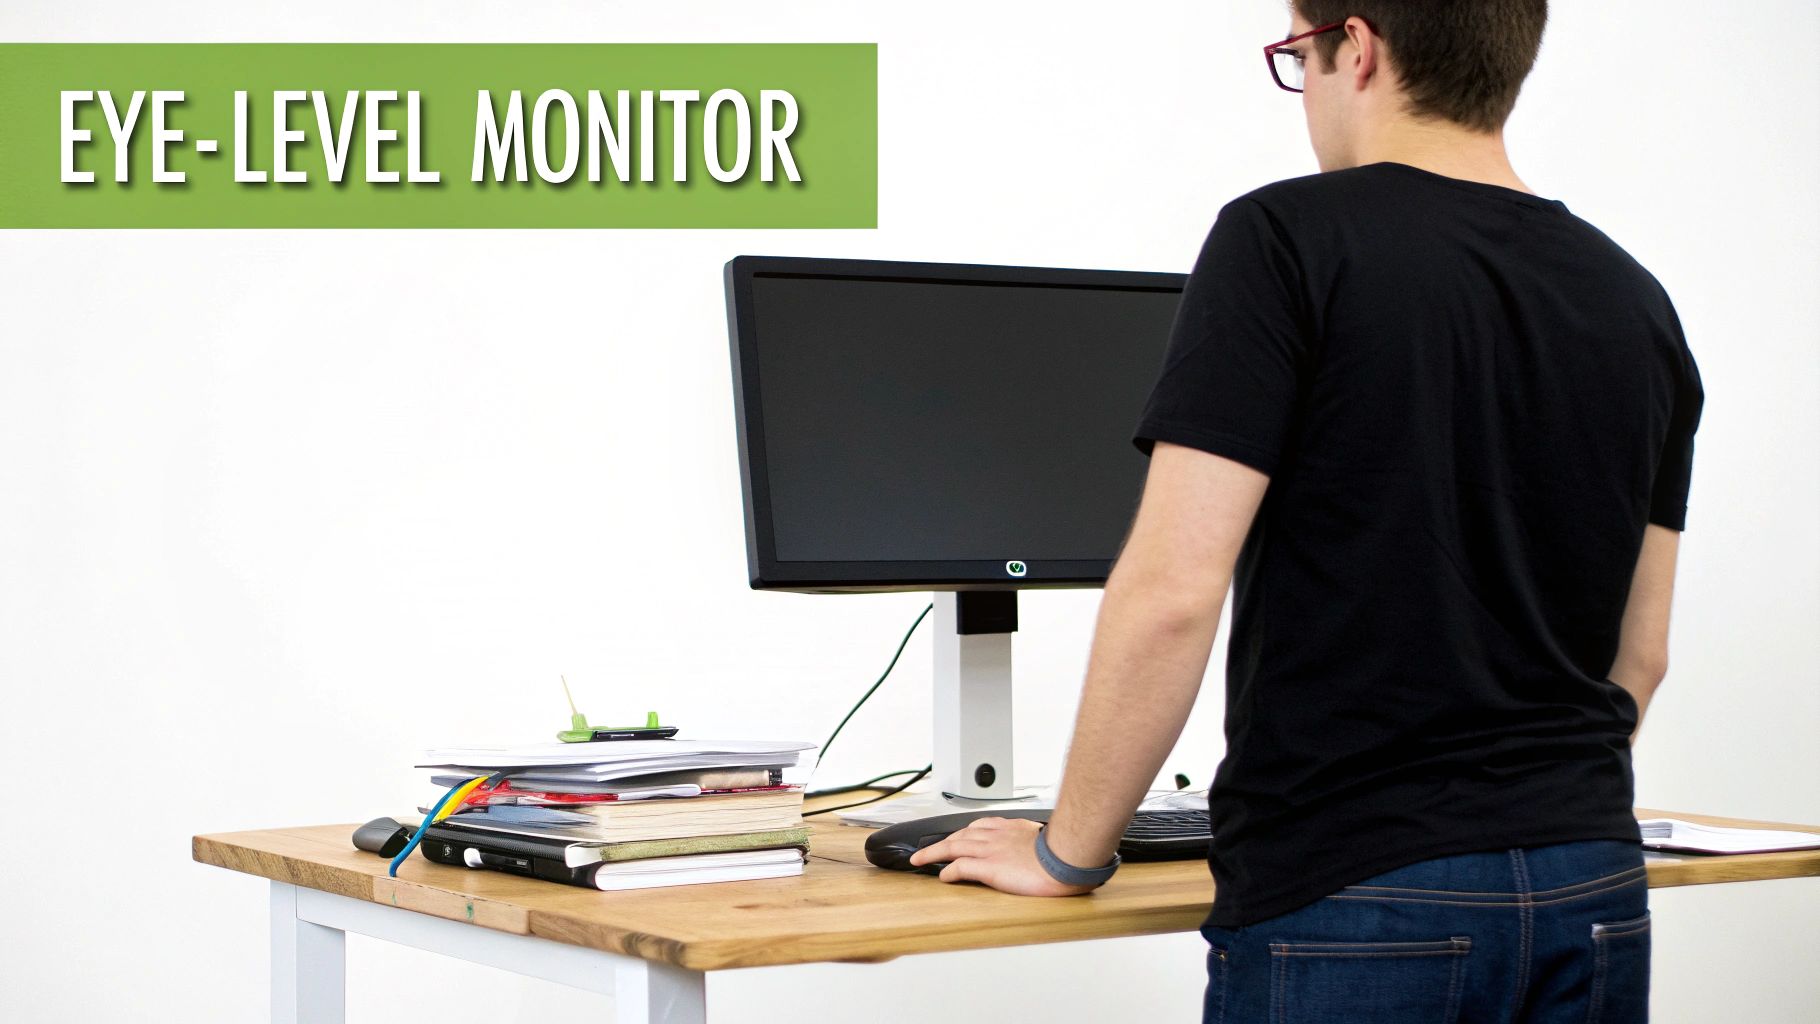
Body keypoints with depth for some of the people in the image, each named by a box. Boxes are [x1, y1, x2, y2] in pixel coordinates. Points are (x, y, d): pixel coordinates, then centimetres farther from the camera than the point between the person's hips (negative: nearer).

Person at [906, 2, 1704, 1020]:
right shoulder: (1636, 303, 9)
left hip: (1356, 903, -6)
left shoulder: (1289, 240, -10)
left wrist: (1069, 850, -4)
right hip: (1595, 894, 6)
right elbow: (1639, 652, 14)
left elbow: (1172, 590, -15)